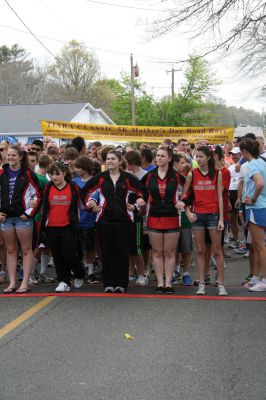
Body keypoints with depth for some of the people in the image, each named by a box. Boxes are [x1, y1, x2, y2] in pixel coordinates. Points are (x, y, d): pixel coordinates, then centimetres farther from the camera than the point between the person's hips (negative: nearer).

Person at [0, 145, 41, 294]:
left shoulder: (28, 174, -4)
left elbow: (38, 195, -4)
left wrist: (29, 213, -8)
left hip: (23, 216, -4)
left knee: (26, 249, 1)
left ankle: (25, 283, 4)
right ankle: (12, 283, 14)